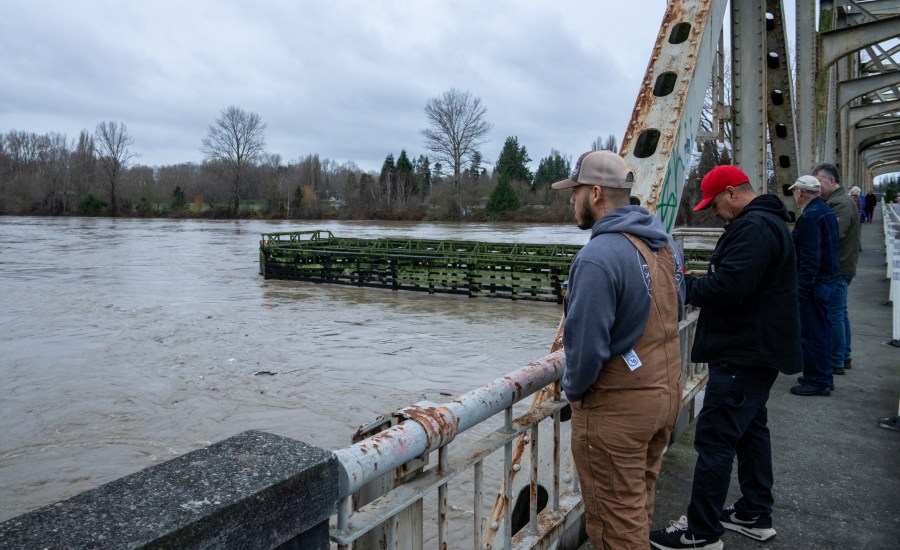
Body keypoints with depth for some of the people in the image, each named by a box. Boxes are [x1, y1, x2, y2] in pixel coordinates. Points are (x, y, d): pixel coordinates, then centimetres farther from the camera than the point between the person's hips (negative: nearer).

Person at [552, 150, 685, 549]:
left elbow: (587, 343, -24)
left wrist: (574, 388, -6)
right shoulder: (664, 241, 3)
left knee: (616, 516, 10)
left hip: (617, 405, -8)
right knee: (640, 500, 26)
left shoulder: (598, 256, -25)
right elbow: (674, 311, 12)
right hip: (666, 391, 9)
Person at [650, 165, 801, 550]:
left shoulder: (753, 227, -20)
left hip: (744, 355, -11)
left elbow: (728, 287, -27)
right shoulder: (766, 221, 16)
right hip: (756, 350, 11)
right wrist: (699, 279, 5)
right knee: (750, 428, 19)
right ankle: (755, 515, 33)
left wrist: (684, 284, -13)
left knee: (715, 437, -5)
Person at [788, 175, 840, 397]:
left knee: (811, 332, -2)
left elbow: (810, 257, -23)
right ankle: (824, 376, 29)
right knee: (821, 329, 18)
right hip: (827, 279, 10)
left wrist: (802, 287, -21)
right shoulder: (826, 211, 13)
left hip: (813, 281, -10)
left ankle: (817, 381, 5)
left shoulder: (810, 216, -19)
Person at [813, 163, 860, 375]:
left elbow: (833, 234, -26)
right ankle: (844, 357, 27)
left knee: (834, 315, -4)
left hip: (838, 268, -10)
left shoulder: (842, 203, -16)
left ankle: (836, 362, 4)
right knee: (840, 313, 17)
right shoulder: (836, 200, 14)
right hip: (840, 266, 10)